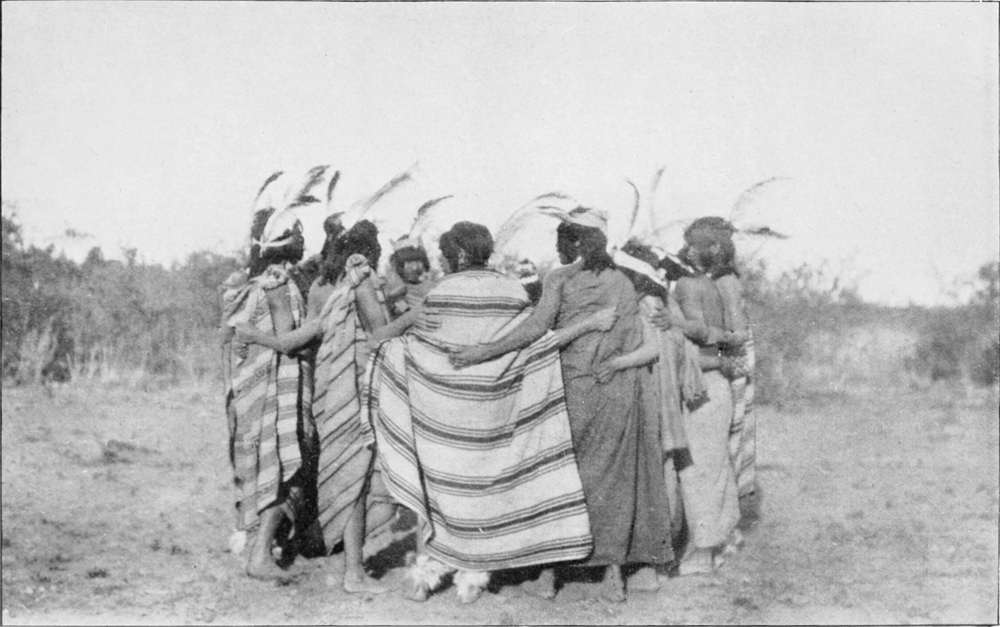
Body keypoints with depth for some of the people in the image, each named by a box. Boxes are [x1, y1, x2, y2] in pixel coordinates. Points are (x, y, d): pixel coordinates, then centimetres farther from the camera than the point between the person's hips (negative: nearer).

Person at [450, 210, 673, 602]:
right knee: (613, 477, 9)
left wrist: (483, 352, -16)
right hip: (618, 390, 3)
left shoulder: (560, 279, -4)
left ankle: (548, 573, 9)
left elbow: (537, 327, -17)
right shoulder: (624, 284, 9)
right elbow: (636, 343, 5)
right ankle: (614, 576, 9)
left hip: (572, 386, -3)